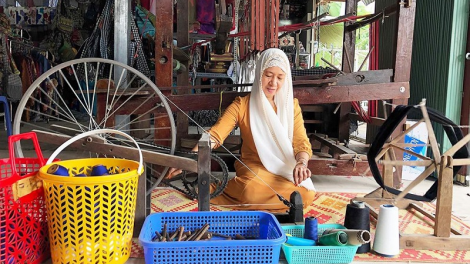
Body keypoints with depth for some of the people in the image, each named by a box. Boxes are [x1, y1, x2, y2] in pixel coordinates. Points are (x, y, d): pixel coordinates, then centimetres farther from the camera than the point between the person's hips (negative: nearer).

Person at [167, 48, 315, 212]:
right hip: (254, 169, -4)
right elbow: (214, 135, -16)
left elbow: (301, 142, -4)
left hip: (286, 169, 4)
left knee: (307, 195, -28)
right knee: (251, 191, -38)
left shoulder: (291, 105, 6)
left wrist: (301, 163, -28)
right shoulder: (242, 105, -3)